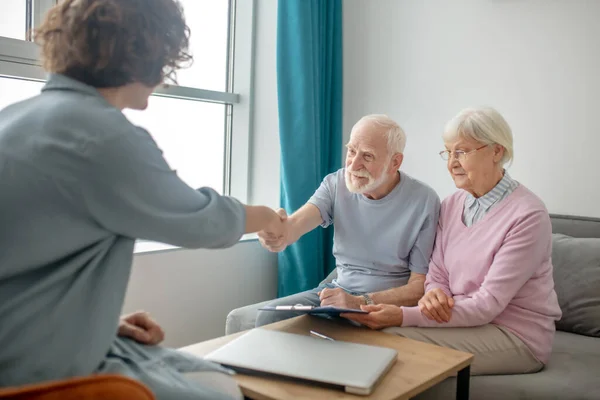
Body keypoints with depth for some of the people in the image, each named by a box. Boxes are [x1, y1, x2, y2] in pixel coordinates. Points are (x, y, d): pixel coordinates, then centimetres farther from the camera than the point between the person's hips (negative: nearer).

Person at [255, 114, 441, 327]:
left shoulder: (424, 202, -15)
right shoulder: (336, 183, -4)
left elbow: (420, 285, -11)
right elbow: (299, 221, -22)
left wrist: (361, 302, -24)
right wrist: (282, 232, -47)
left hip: (391, 303, -4)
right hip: (339, 289, 4)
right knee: (268, 317, -14)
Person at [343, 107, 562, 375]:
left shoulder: (527, 215, -18)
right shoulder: (451, 206, 4)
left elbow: (487, 304, -22)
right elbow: (437, 276, 7)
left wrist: (403, 316, -29)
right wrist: (433, 294, -19)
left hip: (516, 334, -5)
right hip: (464, 319, 6)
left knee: (393, 337, -22)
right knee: (380, 331, -18)